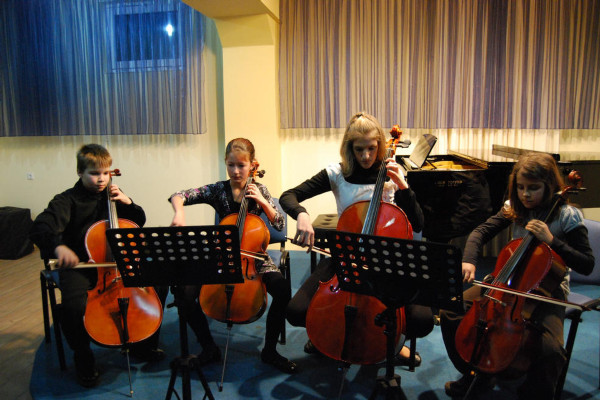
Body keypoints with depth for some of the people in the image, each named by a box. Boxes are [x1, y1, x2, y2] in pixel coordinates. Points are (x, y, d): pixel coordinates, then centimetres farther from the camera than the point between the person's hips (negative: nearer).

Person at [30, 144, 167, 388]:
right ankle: (83, 359, -1)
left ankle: (144, 343, 8)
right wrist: (58, 246, -43)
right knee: (73, 305, -32)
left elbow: (139, 222, 13)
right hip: (80, 266, -4)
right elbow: (39, 230, -21)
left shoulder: (111, 195, 8)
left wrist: (127, 202, -6)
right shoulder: (67, 201, -6)